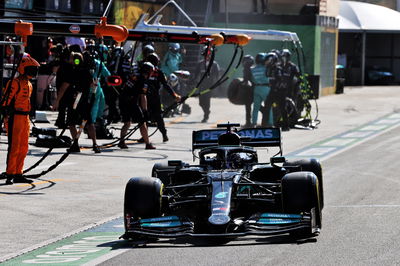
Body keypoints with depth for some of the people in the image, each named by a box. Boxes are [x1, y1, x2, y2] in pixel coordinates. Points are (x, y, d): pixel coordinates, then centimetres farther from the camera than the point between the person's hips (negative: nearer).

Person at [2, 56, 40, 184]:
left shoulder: (29, 85, 18)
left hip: (25, 119, 9)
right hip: (15, 118, -9)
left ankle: (18, 174, 17)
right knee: (14, 148, -8)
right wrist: (9, 115, -20)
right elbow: (7, 100, -16)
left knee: (23, 149, 10)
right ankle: (10, 175, -5)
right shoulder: (15, 83, -11)